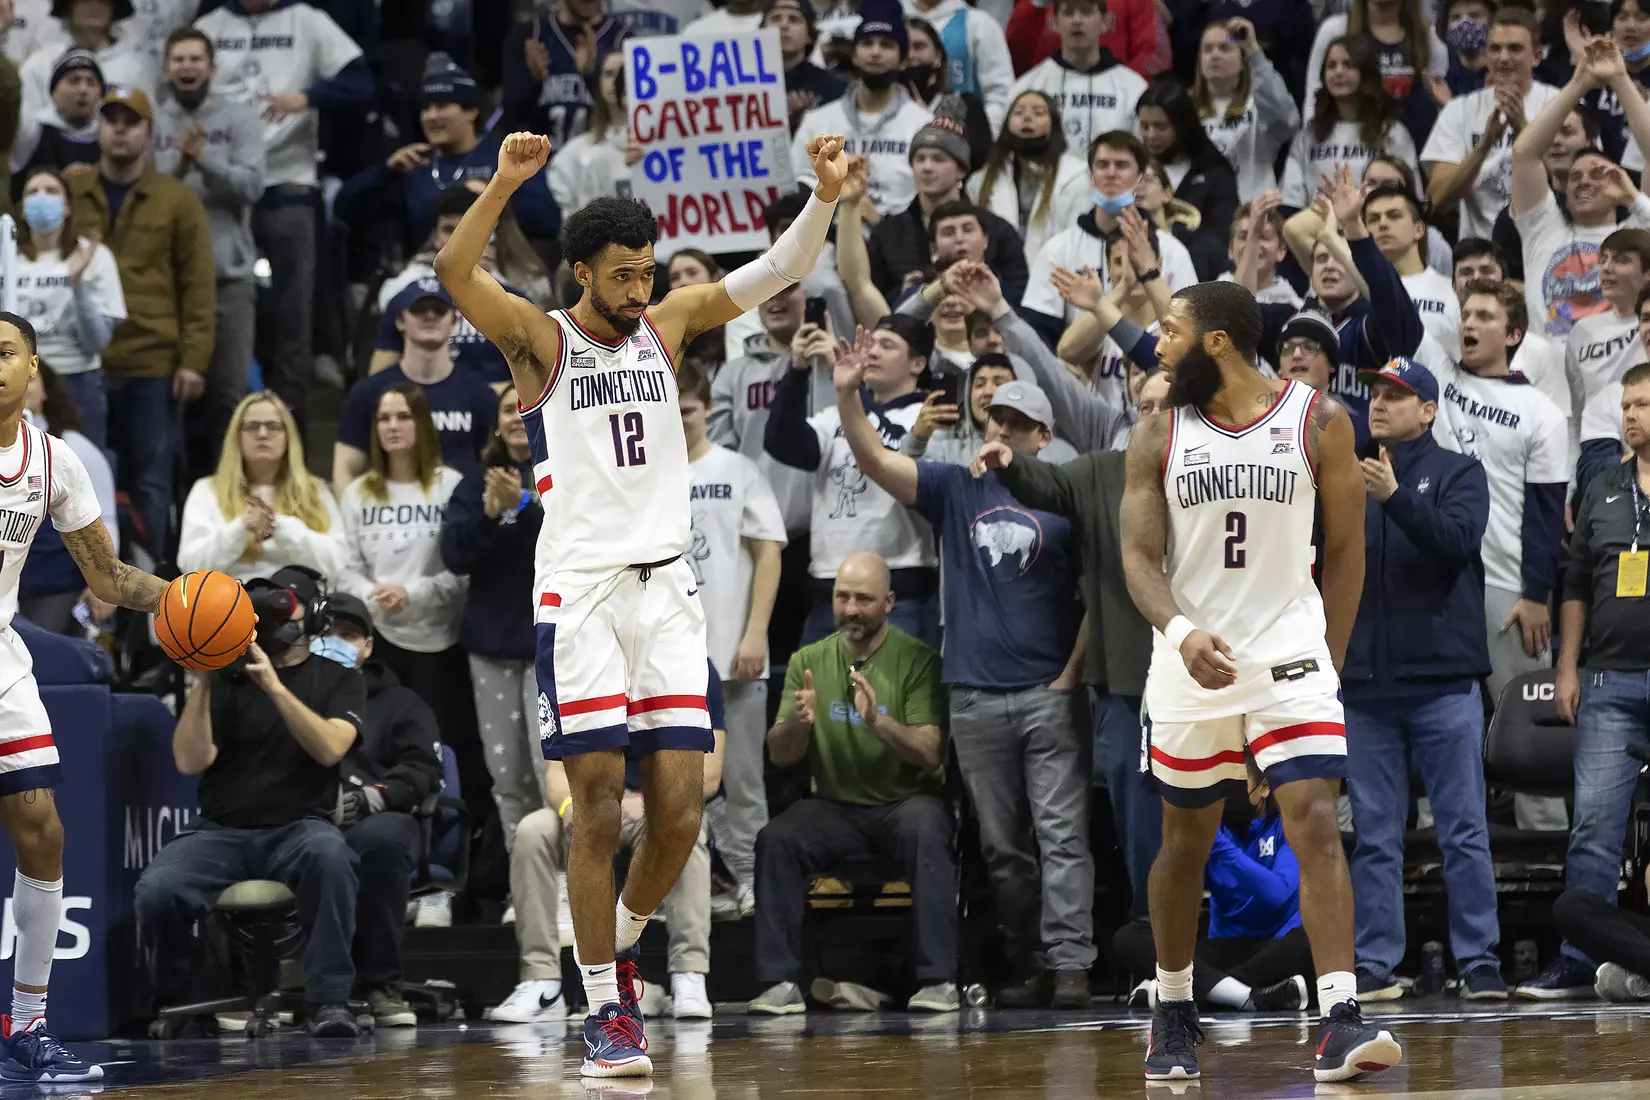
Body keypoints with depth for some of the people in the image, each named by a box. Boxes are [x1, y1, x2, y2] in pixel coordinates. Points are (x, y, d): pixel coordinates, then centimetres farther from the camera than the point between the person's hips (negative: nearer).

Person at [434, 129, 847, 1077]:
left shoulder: (666, 327, 12)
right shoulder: (540, 341, 0)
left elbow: (776, 272, 9)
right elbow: (455, 273, -17)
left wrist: (826, 197, -8)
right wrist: (504, 185, -32)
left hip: (667, 590, 4)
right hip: (581, 590, -4)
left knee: (680, 815, 0)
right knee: (600, 809, -6)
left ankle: (618, 944, 26)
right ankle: (606, 1009, 2)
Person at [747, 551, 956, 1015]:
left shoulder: (917, 660, -5)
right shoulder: (807, 662, 6)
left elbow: (931, 754, -14)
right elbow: (779, 756, 1)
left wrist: (879, 721, -31)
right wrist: (797, 721, -22)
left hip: (904, 801, -3)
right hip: (834, 805, 3)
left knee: (926, 831, -36)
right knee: (774, 839, -26)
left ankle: (937, 979, -34)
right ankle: (780, 982, -24)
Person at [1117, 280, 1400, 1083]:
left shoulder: (1319, 422, -2)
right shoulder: (1158, 437, 1)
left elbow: (1345, 545, 5)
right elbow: (1138, 556, -5)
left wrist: (1330, 658, 3)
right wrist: (1182, 631, -24)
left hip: (1290, 655, -2)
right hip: (1193, 660, 2)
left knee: (1316, 824, -15)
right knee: (1187, 840, 11)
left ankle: (1340, 1024, -20)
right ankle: (1172, 1013, 29)